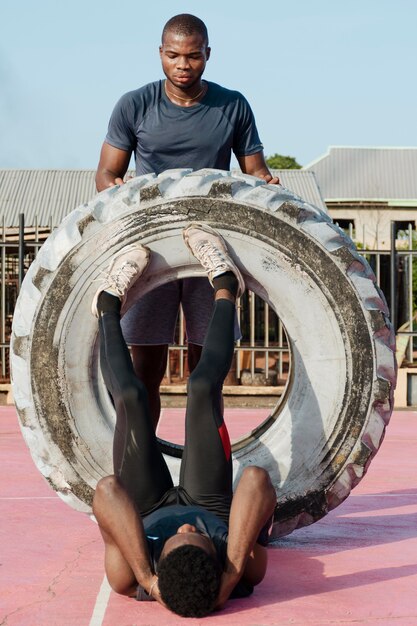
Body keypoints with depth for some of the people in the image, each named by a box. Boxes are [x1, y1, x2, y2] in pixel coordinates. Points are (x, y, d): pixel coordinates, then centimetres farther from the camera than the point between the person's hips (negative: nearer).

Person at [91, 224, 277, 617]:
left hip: (149, 512, 0)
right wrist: (233, 570, -64)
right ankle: (224, 291, 26)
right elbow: (257, 481, -60)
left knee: (130, 398, -5)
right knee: (203, 389, -5)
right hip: (212, 507, 0)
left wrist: (145, 575, -65)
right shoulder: (243, 579, -47)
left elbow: (107, 492, -61)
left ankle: (109, 307, 29)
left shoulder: (130, 584, -48)